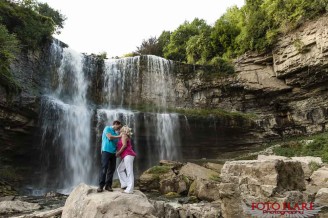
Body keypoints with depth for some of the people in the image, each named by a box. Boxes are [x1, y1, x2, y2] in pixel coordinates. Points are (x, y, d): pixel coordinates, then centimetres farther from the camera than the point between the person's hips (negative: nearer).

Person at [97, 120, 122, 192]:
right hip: (106, 151, -6)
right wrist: (119, 136, 1)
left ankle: (108, 185, 7)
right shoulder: (107, 128, 4)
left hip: (113, 153, 7)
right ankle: (101, 186, -6)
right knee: (104, 169, -9)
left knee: (112, 169, 2)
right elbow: (110, 137, -9)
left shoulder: (115, 133, 22)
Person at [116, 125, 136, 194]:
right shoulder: (125, 137, 25)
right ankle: (125, 184, 10)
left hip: (128, 155, -10)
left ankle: (130, 189, -12)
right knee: (120, 169, 14)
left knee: (129, 171, -12)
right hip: (126, 156, 10)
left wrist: (118, 153, -7)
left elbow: (124, 145, -13)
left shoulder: (124, 135, -2)